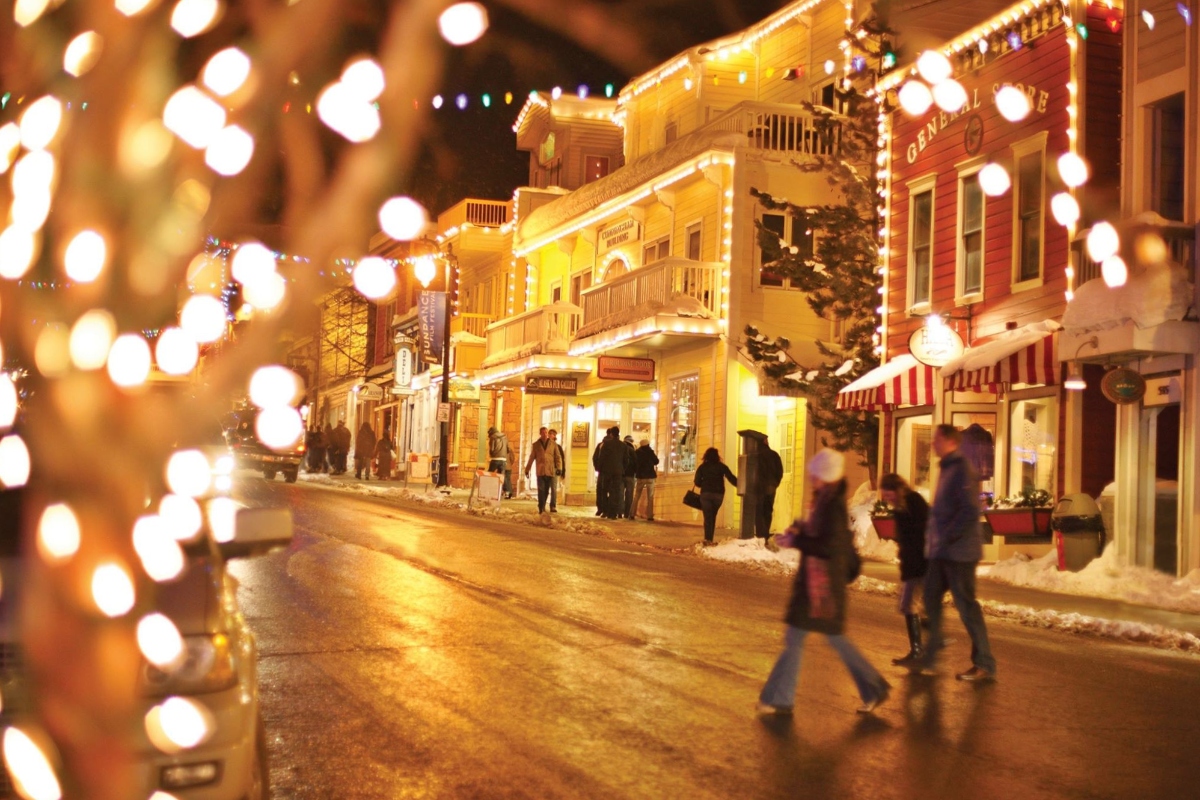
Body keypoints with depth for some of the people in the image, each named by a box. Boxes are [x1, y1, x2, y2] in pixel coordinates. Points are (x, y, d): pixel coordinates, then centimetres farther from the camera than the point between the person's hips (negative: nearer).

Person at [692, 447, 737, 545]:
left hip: (706, 494, -1)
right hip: (718, 494, 1)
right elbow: (731, 478, -3)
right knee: (712, 517, 15)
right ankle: (709, 539, 12)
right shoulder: (721, 466, 4)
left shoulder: (702, 467, 5)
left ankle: (708, 539, -15)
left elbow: (697, 482, 2)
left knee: (708, 517, -1)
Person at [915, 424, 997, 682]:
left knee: (966, 605, -3)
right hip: (942, 552, 10)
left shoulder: (962, 470, -15)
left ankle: (984, 665, 7)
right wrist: (933, 536, 12)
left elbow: (971, 510, -24)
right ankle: (929, 659, 21)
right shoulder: (947, 469, 15)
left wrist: (948, 536, -19)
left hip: (958, 552, -10)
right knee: (931, 600, 12)